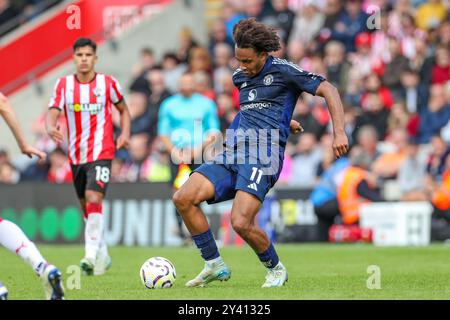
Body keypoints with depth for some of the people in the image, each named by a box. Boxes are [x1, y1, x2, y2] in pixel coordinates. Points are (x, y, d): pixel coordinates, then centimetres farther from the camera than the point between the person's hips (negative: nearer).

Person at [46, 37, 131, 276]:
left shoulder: (108, 83, -1)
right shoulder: (63, 84, 2)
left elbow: (123, 109, 13)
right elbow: (53, 113, -8)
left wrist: (125, 133, -4)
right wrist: (51, 128, -30)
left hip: (101, 153, -4)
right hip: (76, 155, 4)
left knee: (93, 200, -21)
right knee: (86, 206, 13)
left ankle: (91, 255, -24)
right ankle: (103, 255, 29)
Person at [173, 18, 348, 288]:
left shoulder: (282, 71, -1)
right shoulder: (240, 77, 20)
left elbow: (328, 90, -3)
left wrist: (340, 132, -12)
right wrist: (282, 121, 39)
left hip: (262, 154, -7)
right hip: (231, 154, 7)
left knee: (241, 223, -23)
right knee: (183, 198, -11)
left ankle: (276, 269, 6)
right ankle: (215, 265, 0)